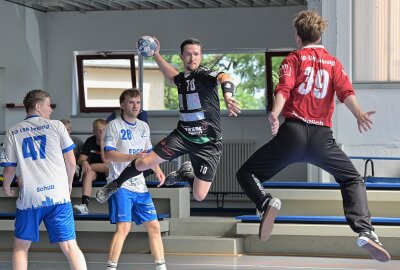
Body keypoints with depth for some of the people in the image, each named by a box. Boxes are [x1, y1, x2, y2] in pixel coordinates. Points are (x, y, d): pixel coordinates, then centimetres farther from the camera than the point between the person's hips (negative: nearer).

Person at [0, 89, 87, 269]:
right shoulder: (56, 126, 4)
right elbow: (71, 161, 5)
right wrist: (69, 184, 23)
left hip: (29, 198, 1)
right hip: (58, 195, -1)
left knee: (20, 246, 16)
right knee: (70, 247, 1)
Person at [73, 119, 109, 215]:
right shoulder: (90, 141, 1)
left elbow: (106, 161, -21)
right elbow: (80, 160, -3)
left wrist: (102, 143, -21)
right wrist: (84, 162, -28)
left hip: (108, 174, -2)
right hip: (95, 174, 2)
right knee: (88, 173, -32)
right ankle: (85, 205, -49)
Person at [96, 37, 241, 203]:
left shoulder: (204, 75, -15)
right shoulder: (182, 78, 6)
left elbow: (223, 77, -40)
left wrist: (227, 96, -62)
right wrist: (156, 55, 28)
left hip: (208, 143, -5)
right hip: (182, 135, 5)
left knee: (199, 196, -7)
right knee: (144, 163, -7)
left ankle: (185, 174, 28)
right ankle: (115, 185, 23)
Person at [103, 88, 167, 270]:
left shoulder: (144, 127, 14)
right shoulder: (114, 125, -7)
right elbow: (108, 154, -17)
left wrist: (157, 170, 6)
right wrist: (133, 157, -30)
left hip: (140, 185, 7)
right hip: (121, 185, -7)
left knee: (153, 226, 7)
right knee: (123, 227, -16)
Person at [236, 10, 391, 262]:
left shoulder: (293, 59, 10)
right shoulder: (334, 62, 18)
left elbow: (284, 89, -10)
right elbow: (346, 91, -2)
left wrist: (275, 114, -26)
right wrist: (359, 114, -16)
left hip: (292, 131, -2)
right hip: (322, 137, 2)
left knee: (246, 174, 11)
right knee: (353, 180, 19)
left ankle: (266, 203, -22)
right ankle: (366, 232, -6)